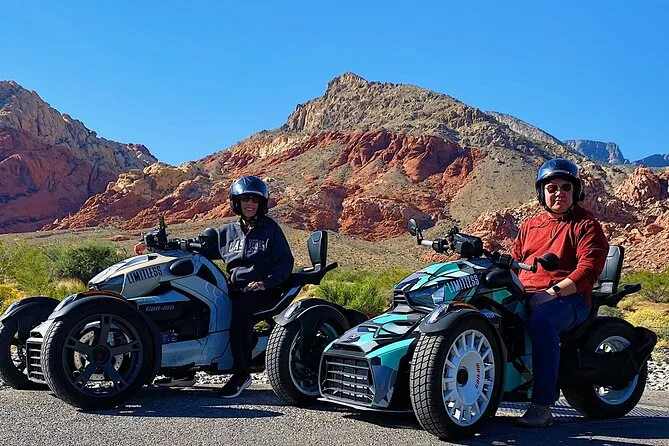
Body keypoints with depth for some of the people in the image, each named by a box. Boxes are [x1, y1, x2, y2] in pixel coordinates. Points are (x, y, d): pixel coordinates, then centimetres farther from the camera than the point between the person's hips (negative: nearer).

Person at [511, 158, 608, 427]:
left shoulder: (586, 225, 8)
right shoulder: (530, 226, 26)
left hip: (568, 298, -6)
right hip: (524, 295, 6)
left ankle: (541, 406, -38)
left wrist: (552, 291, -20)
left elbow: (589, 269, -6)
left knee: (541, 320, -39)